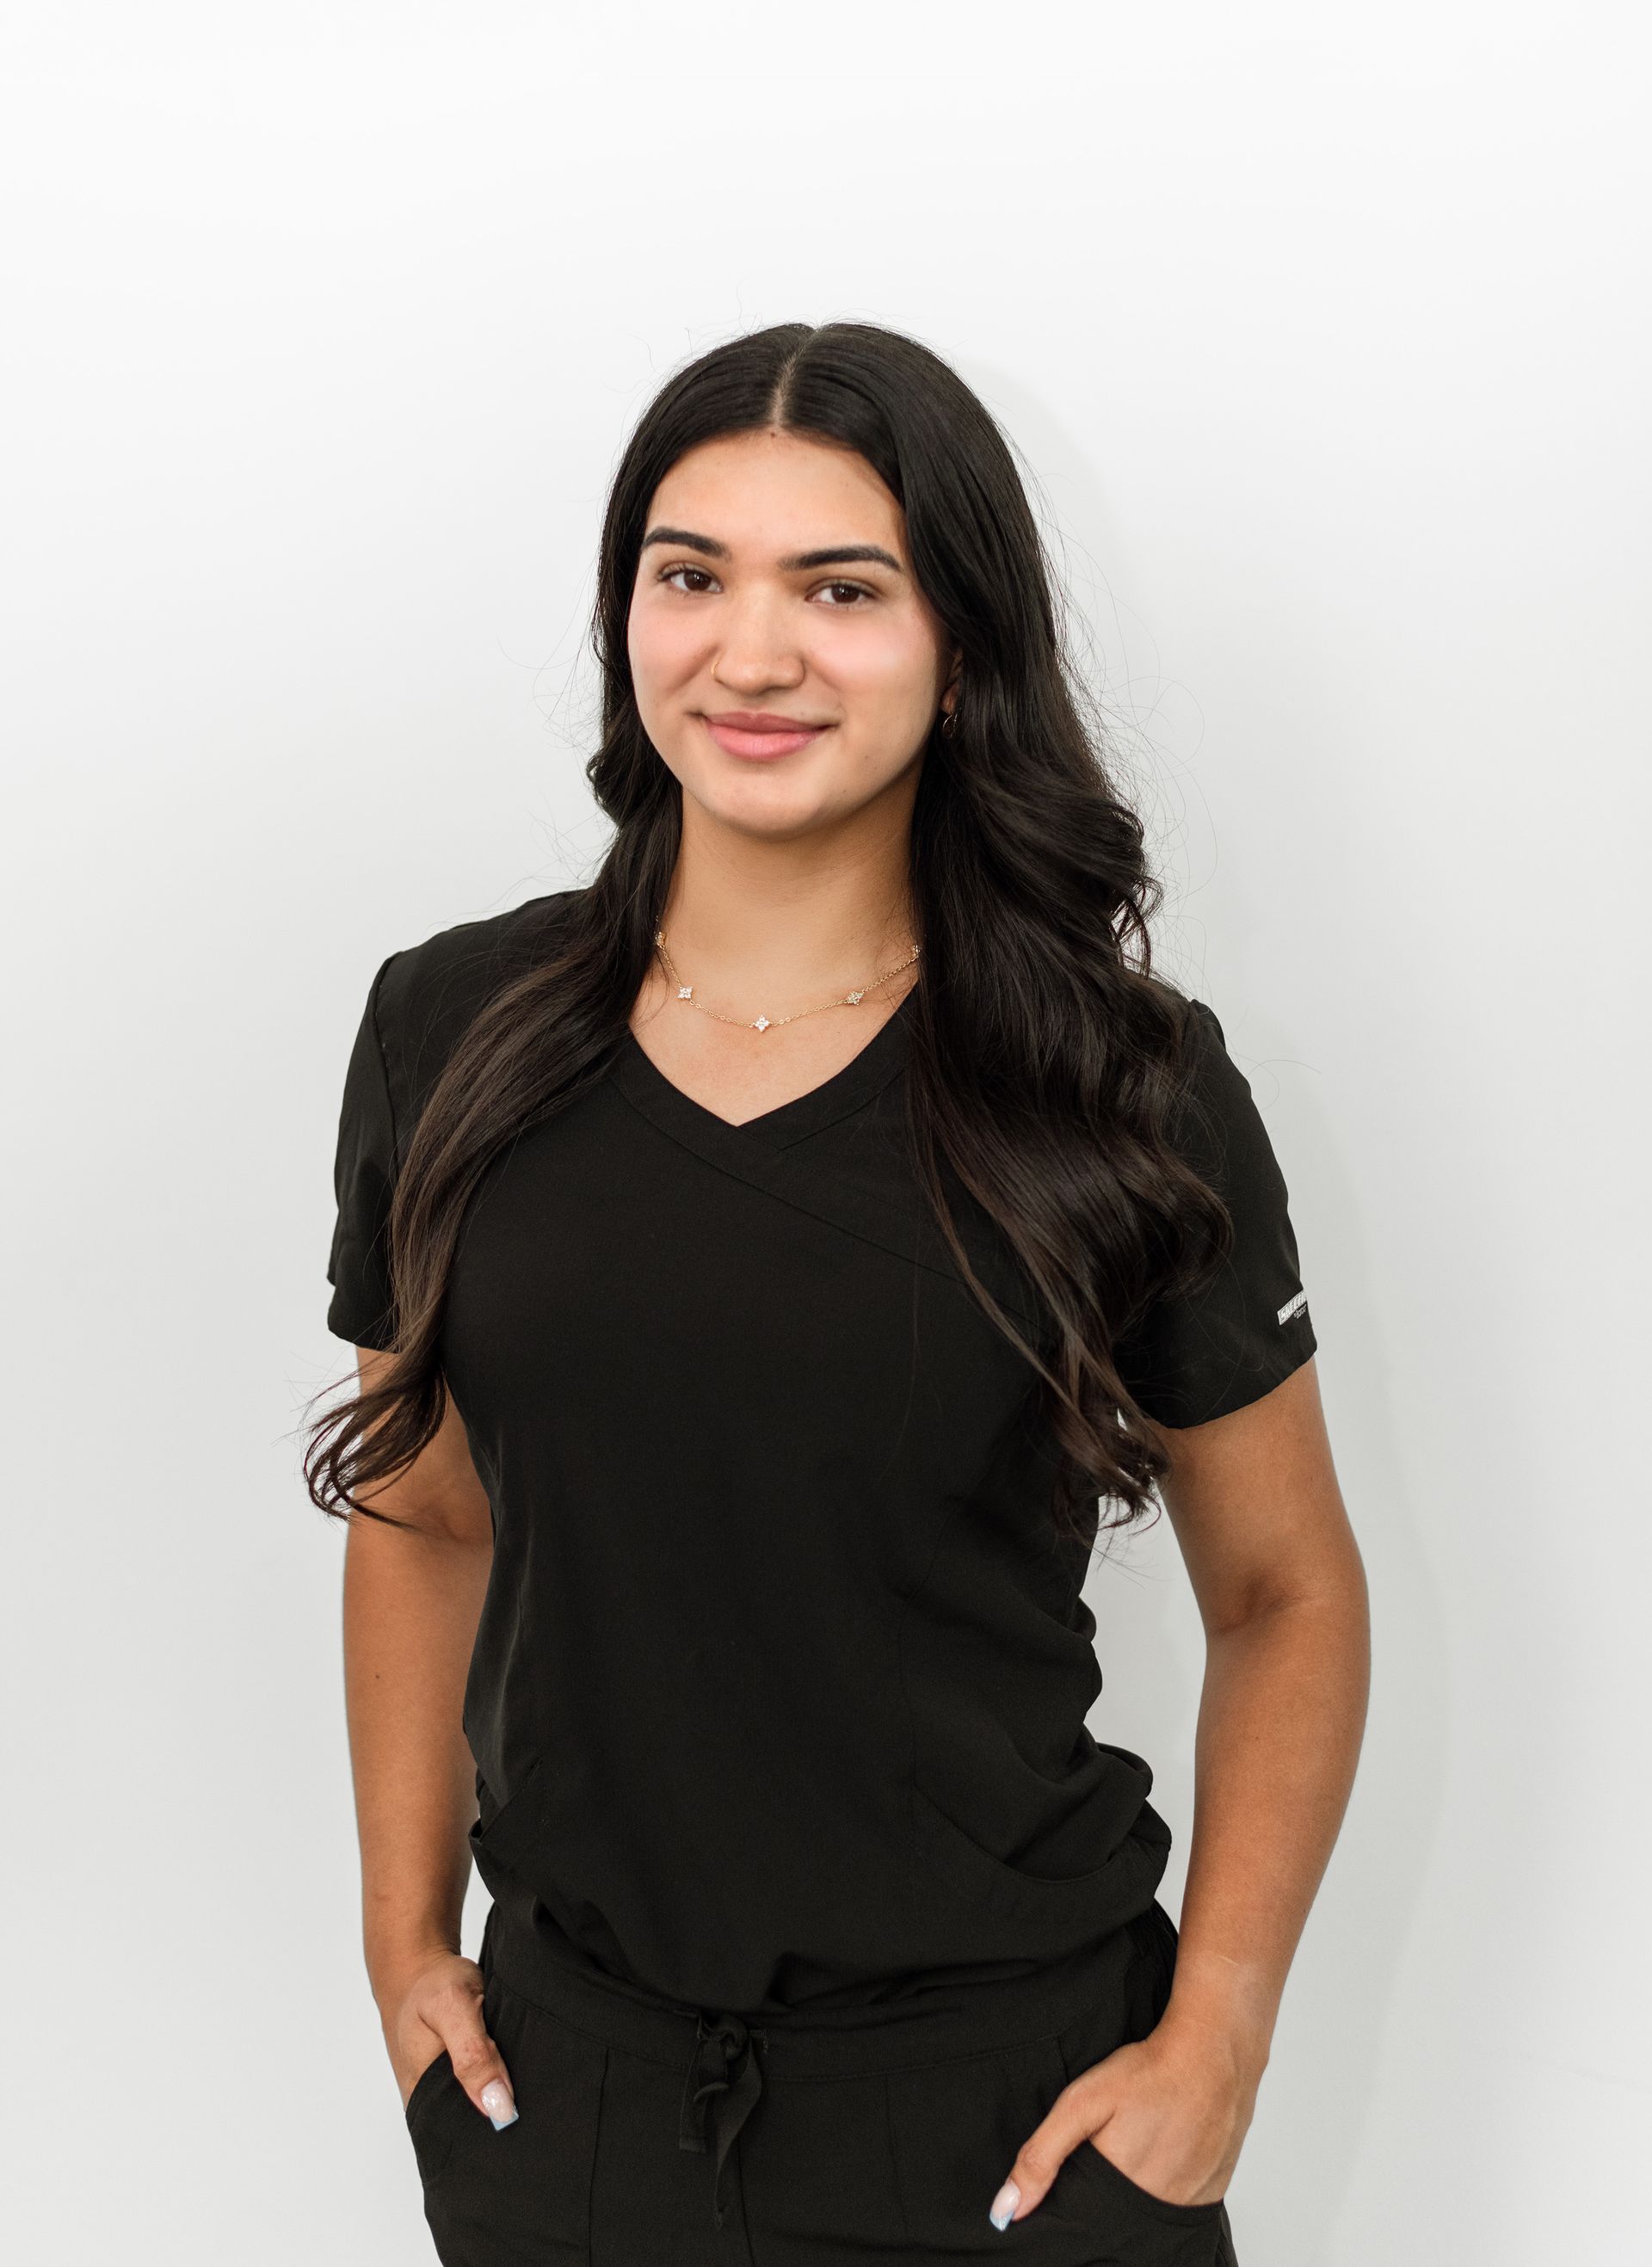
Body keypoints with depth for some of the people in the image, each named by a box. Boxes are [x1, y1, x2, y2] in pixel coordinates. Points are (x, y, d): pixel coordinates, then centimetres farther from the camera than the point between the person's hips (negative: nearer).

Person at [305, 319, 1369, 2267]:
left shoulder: (1127, 1087, -9)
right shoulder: (450, 1030, -2)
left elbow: (1285, 1595, -1)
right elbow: (421, 1514, 9)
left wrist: (1213, 2050, -8)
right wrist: (406, 1940, 4)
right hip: (569, 2077, 3)